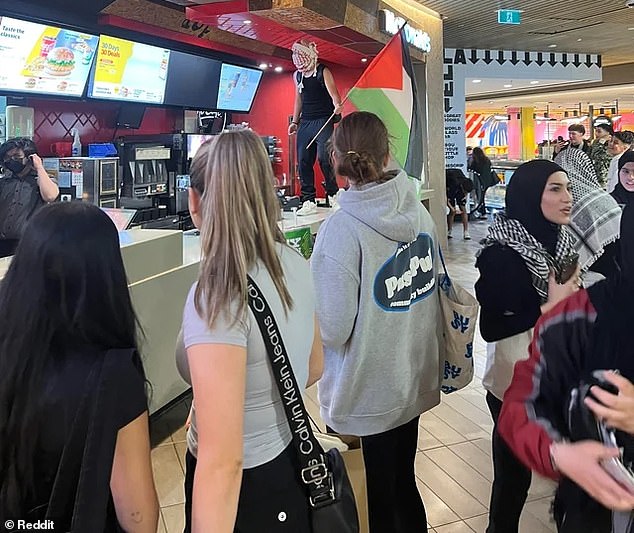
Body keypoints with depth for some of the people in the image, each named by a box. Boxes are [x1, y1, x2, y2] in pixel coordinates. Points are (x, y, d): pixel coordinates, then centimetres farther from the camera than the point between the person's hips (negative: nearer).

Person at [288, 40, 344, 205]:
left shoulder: (323, 72, -5)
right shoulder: (297, 75, 14)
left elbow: (333, 92, -16)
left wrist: (337, 104, -37)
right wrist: (294, 121, 17)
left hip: (323, 121, -6)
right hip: (305, 123, 6)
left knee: (323, 158, -14)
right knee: (303, 160, 3)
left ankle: (333, 193, -2)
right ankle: (307, 198, 10)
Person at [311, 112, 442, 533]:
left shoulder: (342, 229, -24)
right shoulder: (420, 213, -4)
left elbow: (333, 329, -22)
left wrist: (311, 294, -4)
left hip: (373, 391, -5)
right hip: (415, 379, 6)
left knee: (382, 496, 16)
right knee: (404, 481, 25)